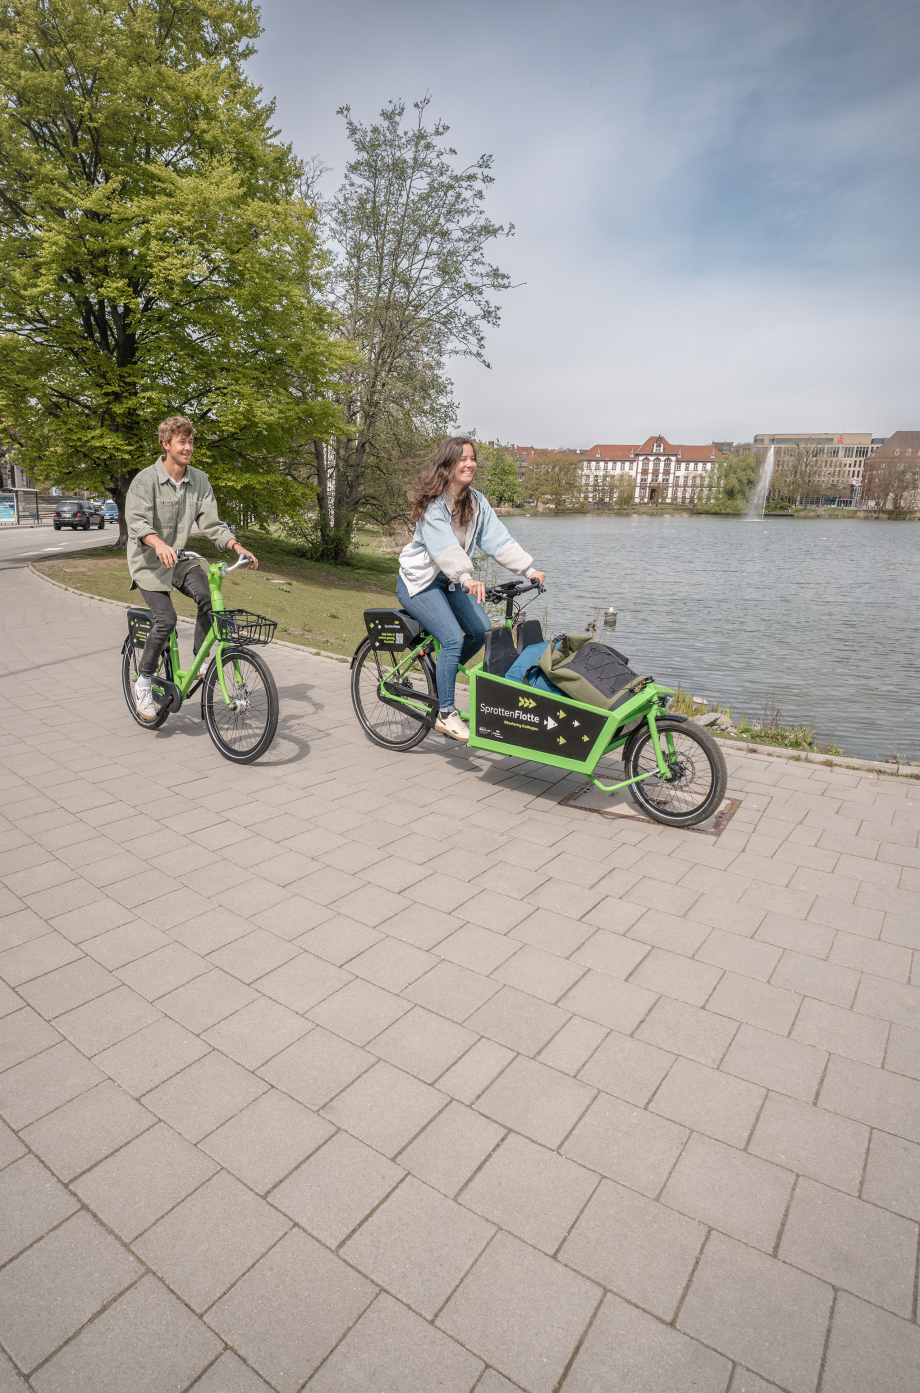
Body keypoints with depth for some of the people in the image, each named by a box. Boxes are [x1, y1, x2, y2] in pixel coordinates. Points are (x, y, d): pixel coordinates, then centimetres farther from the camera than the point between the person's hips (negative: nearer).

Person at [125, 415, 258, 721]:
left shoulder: (199, 481, 1)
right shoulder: (145, 480, -13)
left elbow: (211, 523, -2)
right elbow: (136, 521, -26)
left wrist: (238, 547, -20)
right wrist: (159, 544, -48)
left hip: (180, 559, 4)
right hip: (149, 561, -4)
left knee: (209, 596, -24)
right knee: (166, 619, -19)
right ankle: (143, 684, 1)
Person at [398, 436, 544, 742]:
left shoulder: (477, 502, 1)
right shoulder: (433, 503, -20)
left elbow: (498, 539, -7)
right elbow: (444, 546, -36)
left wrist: (528, 569, -18)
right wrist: (467, 579, -51)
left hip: (450, 580, 7)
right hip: (418, 580, -7)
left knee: (481, 631, -6)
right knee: (453, 639, -21)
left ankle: (442, 676, 18)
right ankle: (445, 714, -9)